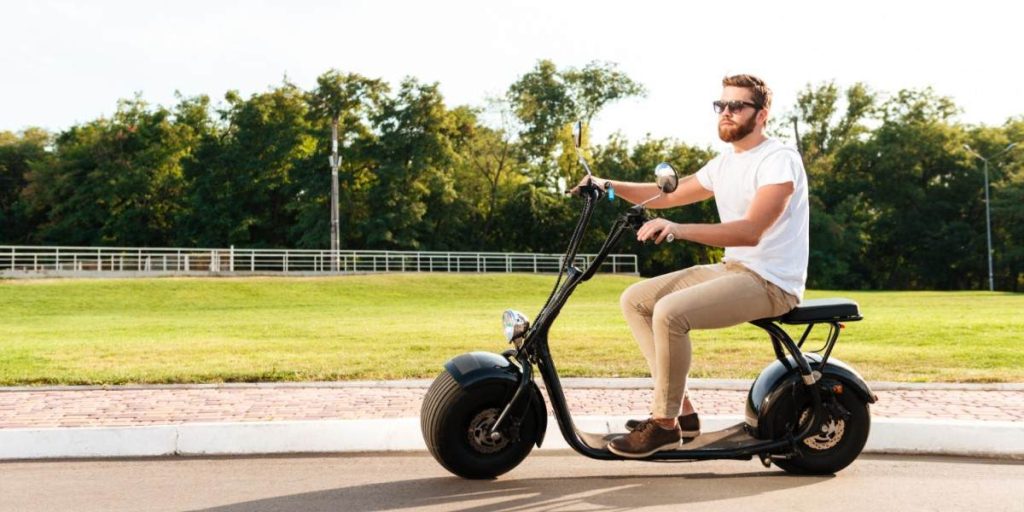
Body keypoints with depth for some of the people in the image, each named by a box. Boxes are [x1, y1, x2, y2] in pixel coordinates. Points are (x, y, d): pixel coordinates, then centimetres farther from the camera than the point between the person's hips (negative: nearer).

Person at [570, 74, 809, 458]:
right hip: (732, 269, 10)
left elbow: (751, 231, -27)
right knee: (634, 299, 3)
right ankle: (681, 410, 3)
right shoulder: (725, 163, 15)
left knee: (670, 311, -29)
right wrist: (609, 185, 6)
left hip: (771, 282, -9)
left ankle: (665, 424, -13)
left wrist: (678, 229, -38)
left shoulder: (779, 159, -14)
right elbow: (667, 195, 21)